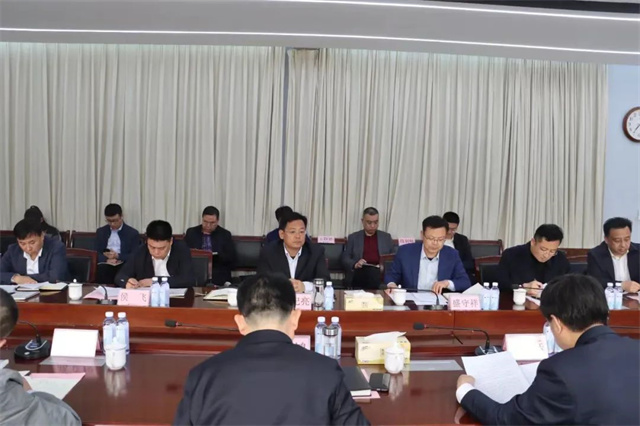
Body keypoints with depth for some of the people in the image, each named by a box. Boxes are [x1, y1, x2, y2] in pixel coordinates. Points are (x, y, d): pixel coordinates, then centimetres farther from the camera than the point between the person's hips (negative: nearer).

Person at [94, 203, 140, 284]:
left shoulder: (133, 233, 9)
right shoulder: (100, 231, 18)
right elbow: (96, 254, 10)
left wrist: (117, 256, -13)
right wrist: (107, 259, -12)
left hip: (123, 266, -1)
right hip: (105, 265, 1)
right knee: (98, 270, -35)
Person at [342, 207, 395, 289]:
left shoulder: (386, 237, 18)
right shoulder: (353, 237, 14)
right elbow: (345, 259, 9)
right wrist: (355, 264, -12)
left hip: (381, 273, 1)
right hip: (359, 273, -1)